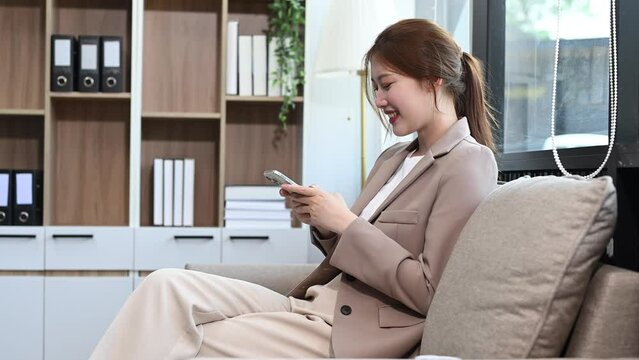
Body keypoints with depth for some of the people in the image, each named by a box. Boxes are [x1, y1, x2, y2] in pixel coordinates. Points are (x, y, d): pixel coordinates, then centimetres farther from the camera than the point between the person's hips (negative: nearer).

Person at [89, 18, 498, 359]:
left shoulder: (468, 164, -7)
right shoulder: (393, 159, 20)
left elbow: (430, 291, -15)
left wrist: (346, 223, -13)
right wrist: (322, 221, 1)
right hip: (316, 305, 8)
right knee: (166, 287, -12)